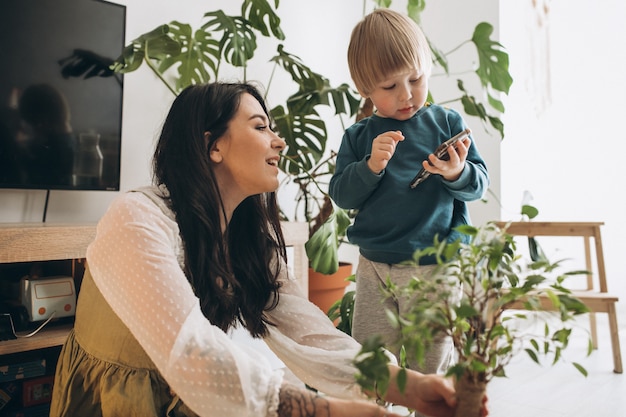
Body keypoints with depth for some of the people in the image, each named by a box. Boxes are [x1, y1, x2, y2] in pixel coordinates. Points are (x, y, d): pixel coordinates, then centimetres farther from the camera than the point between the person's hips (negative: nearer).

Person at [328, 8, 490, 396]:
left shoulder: (448, 123, -1)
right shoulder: (358, 137, 3)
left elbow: (480, 183, 0)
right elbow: (341, 194, -2)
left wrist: (458, 174, -22)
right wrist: (370, 166, -19)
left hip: (435, 266, -2)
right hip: (374, 266, 2)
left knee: (431, 364, 10)